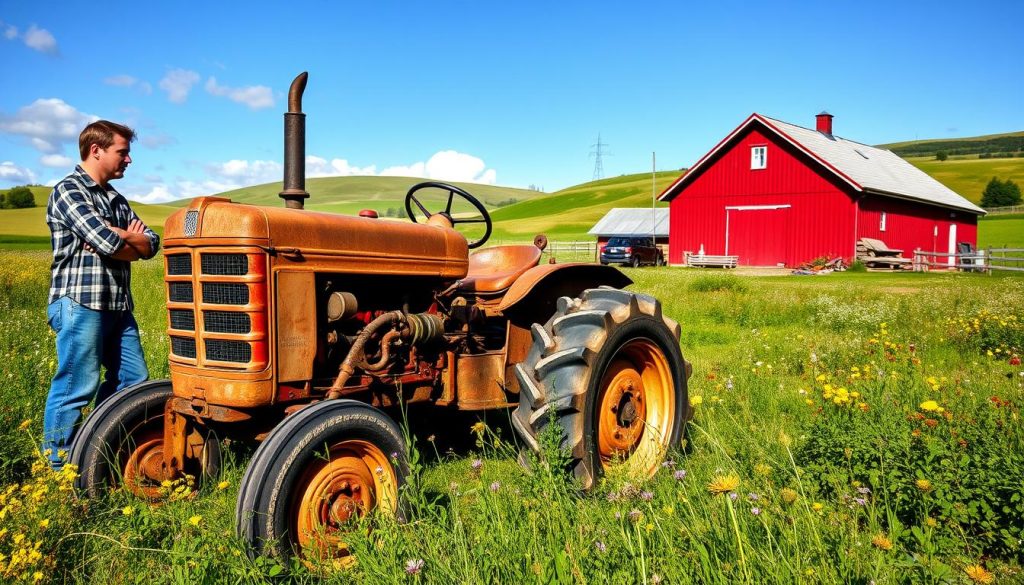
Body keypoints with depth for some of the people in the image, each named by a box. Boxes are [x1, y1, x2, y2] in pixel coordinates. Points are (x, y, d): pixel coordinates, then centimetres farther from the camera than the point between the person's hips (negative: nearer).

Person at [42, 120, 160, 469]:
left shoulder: (116, 199, 19)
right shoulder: (68, 191, -7)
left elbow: (151, 244, 7)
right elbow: (108, 245, -19)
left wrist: (116, 235, -11)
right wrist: (132, 241, 1)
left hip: (117, 306, 9)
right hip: (80, 303, -9)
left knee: (133, 380, 12)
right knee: (76, 388, -3)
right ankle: (58, 467, 10)